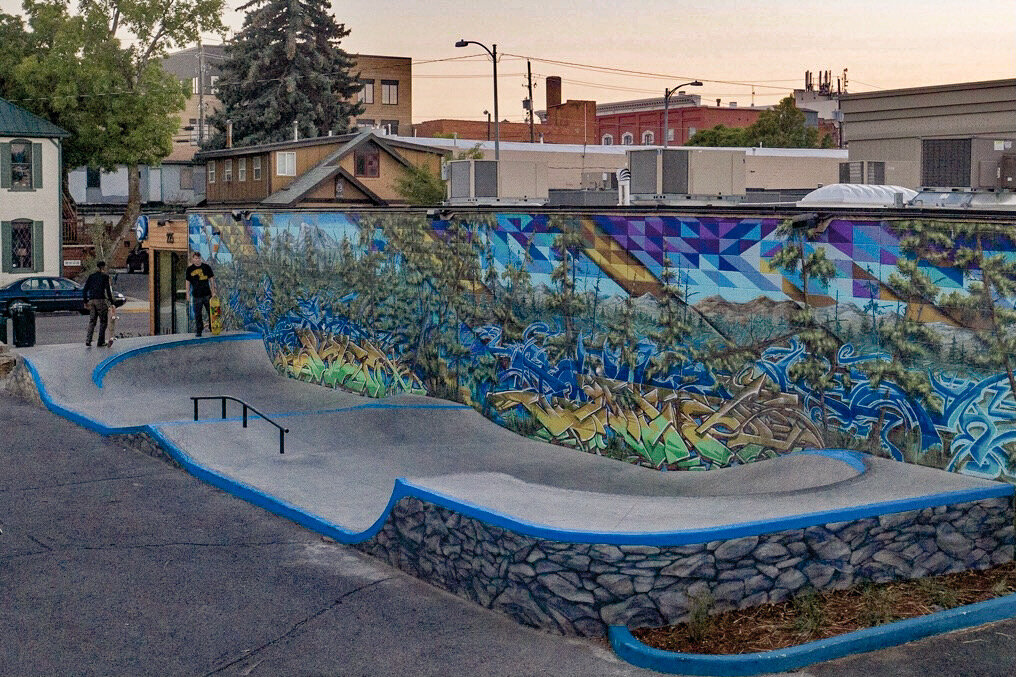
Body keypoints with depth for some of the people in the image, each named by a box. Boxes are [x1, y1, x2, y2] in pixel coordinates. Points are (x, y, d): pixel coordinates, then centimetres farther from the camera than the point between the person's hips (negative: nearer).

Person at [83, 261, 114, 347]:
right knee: (103, 321, 6)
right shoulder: (105, 276, -4)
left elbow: (85, 290, 8)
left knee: (92, 321, 11)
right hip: (101, 300, -5)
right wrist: (111, 303, -6)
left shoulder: (91, 276, 11)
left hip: (91, 300, 5)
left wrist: (86, 302, 14)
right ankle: (101, 342, 5)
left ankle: (88, 340, -4)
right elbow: (108, 291, -10)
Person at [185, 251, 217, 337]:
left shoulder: (206, 267, 3)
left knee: (210, 312, 7)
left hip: (207, 294, 1)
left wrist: (213, 291, 3)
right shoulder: (189, 269, 2)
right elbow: (188, 282, 8)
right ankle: (198, 331, 10)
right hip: (196, 295, -1)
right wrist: (188, 294, 5)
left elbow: (211, 279, 7)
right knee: (197, 314, 2)